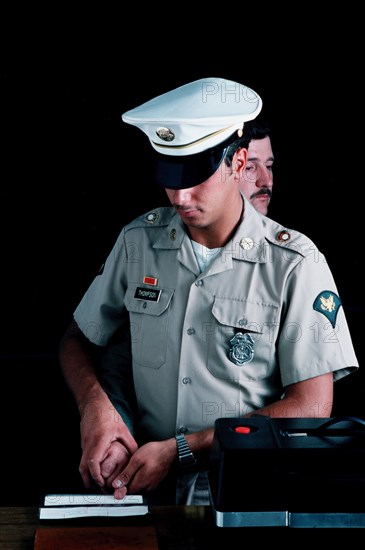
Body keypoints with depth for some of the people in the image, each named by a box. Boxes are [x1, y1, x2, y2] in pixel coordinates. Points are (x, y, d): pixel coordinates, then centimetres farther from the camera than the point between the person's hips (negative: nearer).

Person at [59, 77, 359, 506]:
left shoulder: (294, 264, -5)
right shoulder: (138, 241, 6)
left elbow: (312, 407, -8)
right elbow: (76, 339, 18)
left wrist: (180, 449, -12)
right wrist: (94, 403, -6)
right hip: (149, 489, 2)